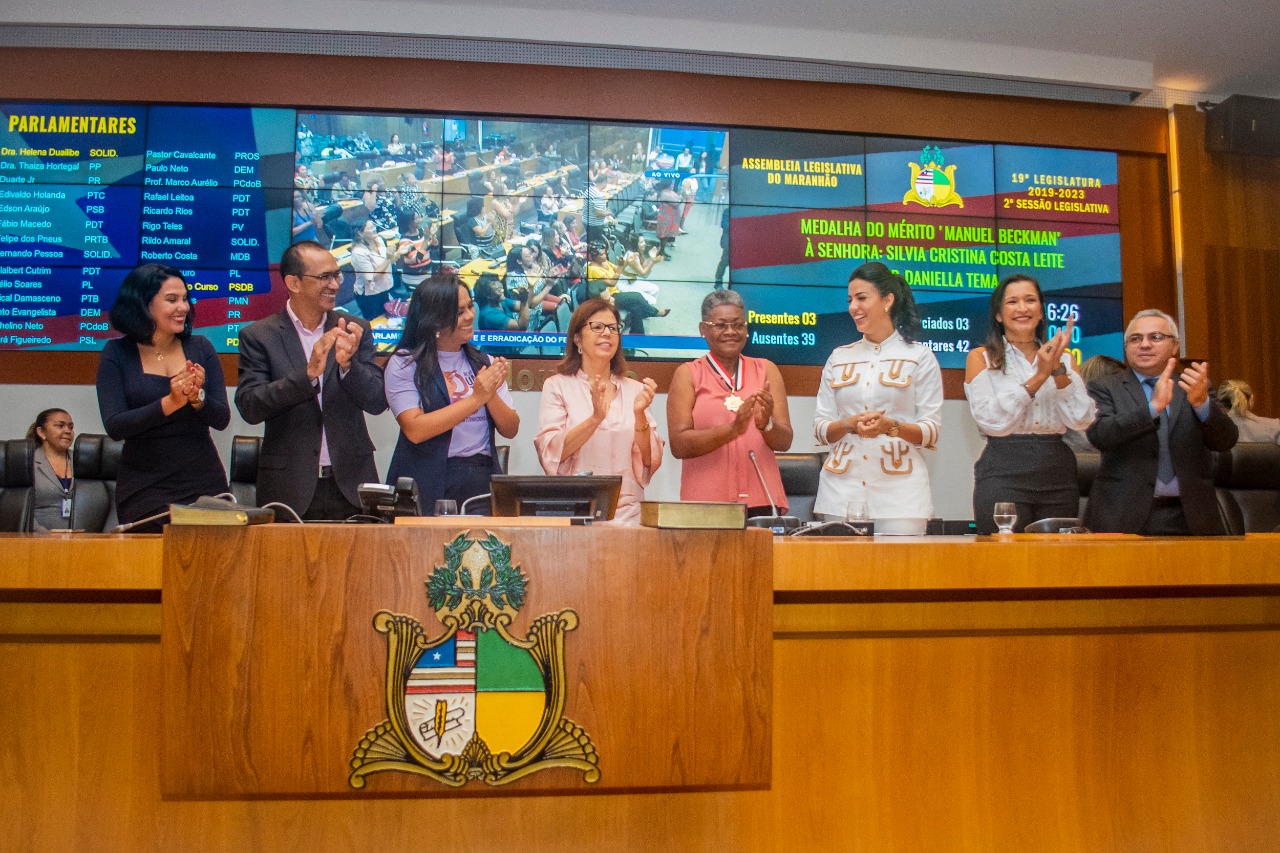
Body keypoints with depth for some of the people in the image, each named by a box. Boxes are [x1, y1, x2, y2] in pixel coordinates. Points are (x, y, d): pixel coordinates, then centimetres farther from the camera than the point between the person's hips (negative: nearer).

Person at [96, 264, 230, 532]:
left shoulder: (200, 348, 5)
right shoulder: (117, 353, 0)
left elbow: (222, 419, 1)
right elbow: (114, 426, -10)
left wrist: (197, 397, -19)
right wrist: (170, 403, -22)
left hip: (204, 481, 2)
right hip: (144, 488, -2)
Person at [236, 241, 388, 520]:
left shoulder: (355, 329, 6)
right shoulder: (258, 336, 0)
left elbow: (377, 402, 0)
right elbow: (249, 407, -10)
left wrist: (347, 364, -18)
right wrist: (308, 373, -22)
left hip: (351, 485, 2)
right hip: (289, 488, -2)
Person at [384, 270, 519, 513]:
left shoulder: (484, 363, 13)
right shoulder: (405, 364, 0)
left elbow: (510, 430, 9)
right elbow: (415, 430, -13)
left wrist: (492, 395, -9)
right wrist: (475, 398, -12)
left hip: (483, 480, 3)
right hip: (429, 483, -3)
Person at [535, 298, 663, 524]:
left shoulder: (634, 390, 12)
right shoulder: (557, 386, 6)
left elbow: (649, 461, 7)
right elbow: (550, 454, -7)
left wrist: (639, 415, -10)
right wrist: (595, 418, -20)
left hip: (627, 512, 2)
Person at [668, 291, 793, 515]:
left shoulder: (766, 370, 12)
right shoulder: (688, 374, 5)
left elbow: (785, 442, 6)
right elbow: (678, 445, -5)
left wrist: (766, 425, -16)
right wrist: (733, 428, -18)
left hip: (761, 499, 2)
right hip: (706, 501, -2)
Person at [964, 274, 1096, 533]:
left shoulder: (1063, 358, 12)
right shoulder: (981, 358, 3)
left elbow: (1082, 420, 1)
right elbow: (991, 421, -10)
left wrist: (1058, 371, -10)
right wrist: (1039, 377, -13)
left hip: (1058, 474, 3)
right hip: (1004, 473, -3)